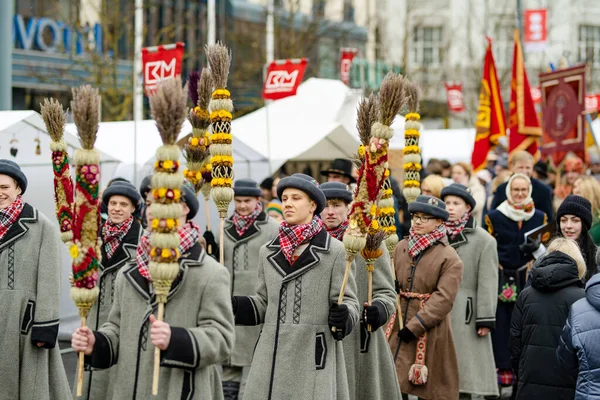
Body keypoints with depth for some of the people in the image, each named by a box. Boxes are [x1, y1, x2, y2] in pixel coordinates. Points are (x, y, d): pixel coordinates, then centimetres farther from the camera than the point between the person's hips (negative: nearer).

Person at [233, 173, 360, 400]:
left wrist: (343, 315, -22)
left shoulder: (333, 252, -1)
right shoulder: (269, 253, 13)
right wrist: (232, 304, 2)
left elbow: (349, 301, -1)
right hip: (273, 355, 4)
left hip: (313, 355, -4)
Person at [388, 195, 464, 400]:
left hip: (431, 332, -4)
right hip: (399, 327, 4)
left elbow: (444, 298, -15)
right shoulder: (401, 247, 8)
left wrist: (414, 327, -19)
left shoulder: (450, 257, -8)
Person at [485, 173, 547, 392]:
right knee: (501, 326, -2)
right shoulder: (494, 217, 3)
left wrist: (536, 248, -10)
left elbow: (546, 249, 12)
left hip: (529, 281, 1)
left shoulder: (540, 217, 9)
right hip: (501, 280, -1)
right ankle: (503, 370, 4)